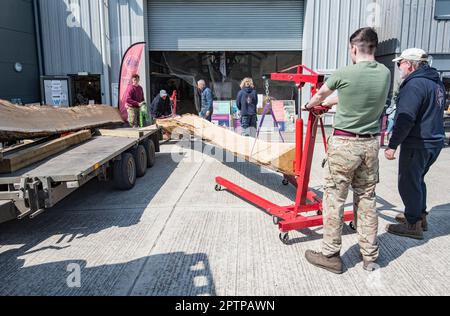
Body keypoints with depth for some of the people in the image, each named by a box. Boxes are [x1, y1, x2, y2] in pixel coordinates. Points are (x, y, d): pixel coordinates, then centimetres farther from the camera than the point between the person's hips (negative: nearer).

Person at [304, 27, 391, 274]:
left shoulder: (345, 73, -10)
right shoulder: (385, 74, 4)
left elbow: (321, 93, 9)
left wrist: (311, 105, 32)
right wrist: (327, 103, 32)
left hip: (345, 143, -5)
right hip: (371, 143, 6)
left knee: (334, 198, 3)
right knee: (367, 197, 14)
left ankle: (330, 255, 12)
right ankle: (370, 255, 25)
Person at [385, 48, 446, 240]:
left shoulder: (415, 84, -18)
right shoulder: (437, 82, 13)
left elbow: (406, 119, -25)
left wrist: (393, 145, -23)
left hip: (417, 144, -10)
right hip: (435, 141, 10)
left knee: (408, 183, 1)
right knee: (418, 179, 22)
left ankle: (412, 225, 10)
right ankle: (420, 216, 33)